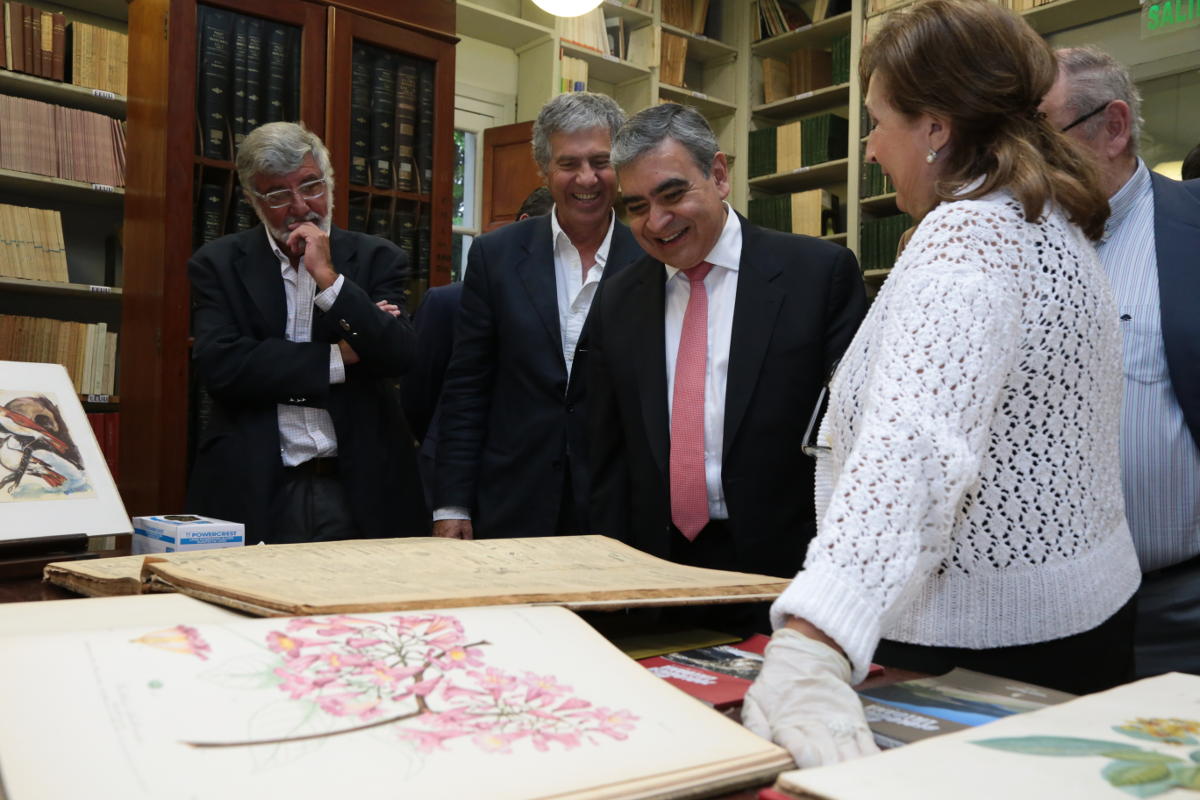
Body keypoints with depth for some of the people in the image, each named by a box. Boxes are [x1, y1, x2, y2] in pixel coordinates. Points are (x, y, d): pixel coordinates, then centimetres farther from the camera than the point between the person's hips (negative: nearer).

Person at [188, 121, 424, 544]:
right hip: (253, 492, 0)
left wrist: (328, 277, -14)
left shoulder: (376, 258, 5)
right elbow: (219, 366, -10)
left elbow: (400, 356, -8)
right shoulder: (218, 264, 4)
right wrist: (340, 357, -9)